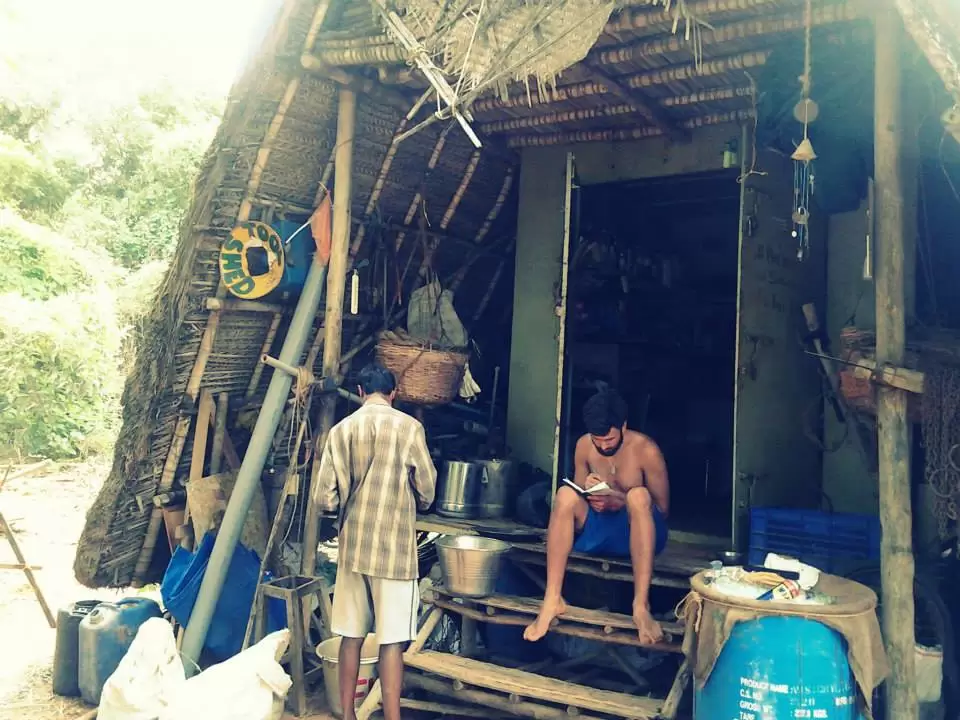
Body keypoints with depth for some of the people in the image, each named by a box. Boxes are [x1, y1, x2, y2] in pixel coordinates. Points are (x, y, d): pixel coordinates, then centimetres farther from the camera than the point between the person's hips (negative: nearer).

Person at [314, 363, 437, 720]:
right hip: (394, 547, -4)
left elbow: (325, 499, -2)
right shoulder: (409, 427, -8)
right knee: (392, 640, 2)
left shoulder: (340, 430, 0)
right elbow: (426, 493, -2)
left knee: (351, 635, 14)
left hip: (353, 546, 4)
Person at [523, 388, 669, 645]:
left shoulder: (645, 450, -14)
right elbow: (578, 499, 8)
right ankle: (552, 599, -29)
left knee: (639, 495, -35)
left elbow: (662, 508, -8)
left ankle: (641, 606, -39)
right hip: (598, 531, 3)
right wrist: (588, 491, -17)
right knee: (565, 494, -25)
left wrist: (618, 501, -23)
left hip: (638, 533, -3)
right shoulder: (584, 445, -3)